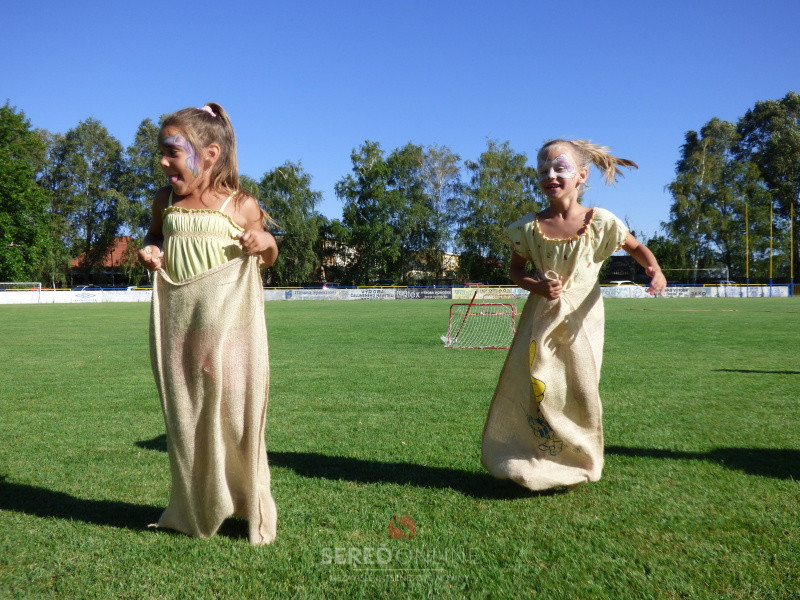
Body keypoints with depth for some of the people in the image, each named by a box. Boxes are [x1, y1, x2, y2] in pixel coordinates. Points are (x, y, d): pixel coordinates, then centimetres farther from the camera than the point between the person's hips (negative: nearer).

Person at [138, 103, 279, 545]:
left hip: (227, 322, -4)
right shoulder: (165, 201, 7)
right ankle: (193, 512, 30)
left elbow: (269, 258, 10)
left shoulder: (241, 206, -3)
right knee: (182, 416, 11)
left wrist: (266, 242, -13)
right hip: (176, 322, 4)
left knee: (232, 411, 1)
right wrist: (149, 249, 4)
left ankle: (251, 510, 20)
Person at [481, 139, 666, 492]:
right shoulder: (529, 227, -7)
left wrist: (654, 269, -14)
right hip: (541, 317, 1)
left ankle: (580, 462, 28)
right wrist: (536, 286, -15)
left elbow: (635, 246, 6)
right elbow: (515, 269, 5)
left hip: (582, 320, -1)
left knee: (582, 391, 4)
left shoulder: (600, 222, -9)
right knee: (531, 388, 0)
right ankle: (526, 461, 20)